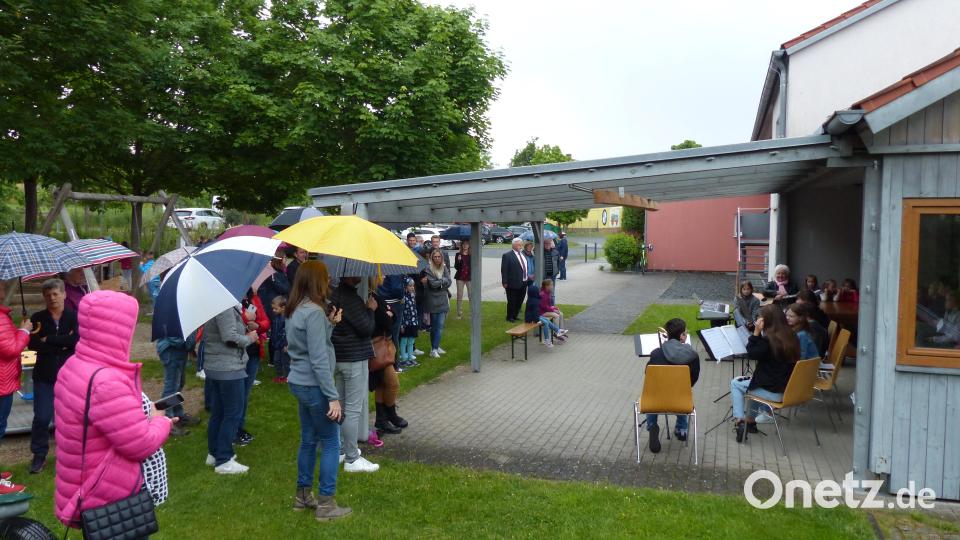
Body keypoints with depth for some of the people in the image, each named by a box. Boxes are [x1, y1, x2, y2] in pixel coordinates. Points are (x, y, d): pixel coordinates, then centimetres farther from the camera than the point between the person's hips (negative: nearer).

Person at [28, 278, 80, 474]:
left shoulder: (74, 317, -2)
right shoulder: (37, 318, 2)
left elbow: (76, 339, -19)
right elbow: (33, 344, -12)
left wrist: (48, 340, -14)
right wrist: (63, 345, -17)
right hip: (44, 376, 1)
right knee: (42, 418, -1)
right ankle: (39, 455, 17)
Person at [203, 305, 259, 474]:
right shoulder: (226, 306, -20)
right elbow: (230, 337, -24)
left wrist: (244, 324, 4)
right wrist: (249, 338, -7)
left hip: (212, 366, 10)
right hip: (229, 369, -10)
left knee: (217, 412, 18)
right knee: (233, 414, -1)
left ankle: (214, 453, 29)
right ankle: (223, 460, 4)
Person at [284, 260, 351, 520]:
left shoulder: (293, 310, 8)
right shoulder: (314, 311, -20)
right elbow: (319, 360, -22)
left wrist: (330, 324, 4)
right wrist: (333, 397, -20)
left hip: (299, 382, 9)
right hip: (314, 385, -9)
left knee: (308, 440, 19)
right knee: (330, 443, 2)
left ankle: (303, 495, 29)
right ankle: (325, 504, 8)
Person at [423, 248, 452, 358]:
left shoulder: (445, 268, 7)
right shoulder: (428, 269, -8)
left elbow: (448, 283, -2)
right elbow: (433, 284, -17)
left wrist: (438, 282, -13)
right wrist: (443, 280, -7)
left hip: (443, 301, 4)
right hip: (432, 301, -4)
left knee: (440, 325, -2)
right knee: (434, 325, 3)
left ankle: (435, 348, 4)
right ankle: (434, 349, 7)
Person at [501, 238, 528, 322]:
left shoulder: (522, 255, 13)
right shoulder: (507, 255, -11)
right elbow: (504, 270, -13)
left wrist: (528, 276, 13)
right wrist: (505, 282, -15)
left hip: (523, 283, 7)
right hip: (513, 283, -7)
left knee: (519, 301, 15)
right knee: (512, 302, 2)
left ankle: (515, 316, 28)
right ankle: (510, 318, 16)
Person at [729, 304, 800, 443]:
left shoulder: (769, 339, -22)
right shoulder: (791, 337, 3)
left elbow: (752, 353, -8)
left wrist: (756, 333, -11)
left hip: (774, 392, -8)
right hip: (789, 389, 8)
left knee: (735, 383, 13)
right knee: (755, 381, 34)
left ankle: (740, 422, 8)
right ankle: (750, 420, 41)